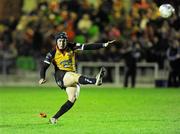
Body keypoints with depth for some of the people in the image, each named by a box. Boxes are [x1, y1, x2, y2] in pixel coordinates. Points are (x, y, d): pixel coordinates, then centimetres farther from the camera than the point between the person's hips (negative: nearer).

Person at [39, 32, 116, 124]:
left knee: (72, 99, -13)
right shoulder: (53, 54, -2)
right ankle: (96, 80, -63)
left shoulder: (71, 47, 3)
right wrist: (42, 78, -27)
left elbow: (88, 47, -2)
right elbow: (44, 67, -7)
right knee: (76, 76, -34)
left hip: (73, 77, 4)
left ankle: (54, 118, -6)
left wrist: (104, 45, -9)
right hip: (61, 76, -4)